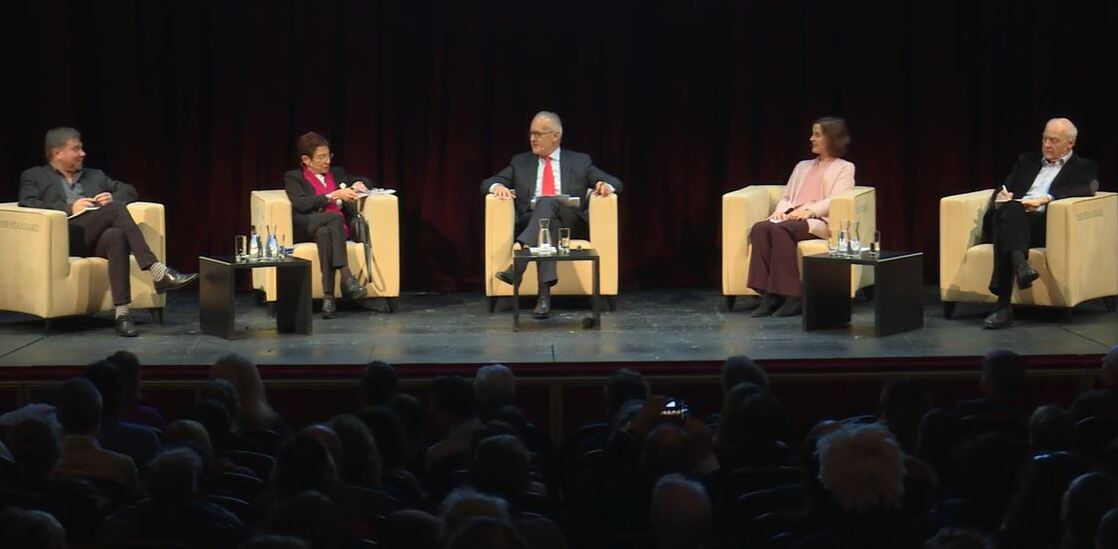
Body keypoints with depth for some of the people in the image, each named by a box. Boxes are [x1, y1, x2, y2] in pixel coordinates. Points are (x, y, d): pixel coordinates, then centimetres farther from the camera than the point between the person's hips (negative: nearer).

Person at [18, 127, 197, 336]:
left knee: (116, 236, -36)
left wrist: (113, 199, 4)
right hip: (64, 237, -4)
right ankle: (157, 271, -38)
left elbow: (128, 190, 28)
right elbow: (27, 205, -2)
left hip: (98, 238, 4)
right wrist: (69, 208, -11)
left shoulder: (95, 176, 31)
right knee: (115, 209, -29)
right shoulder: (34, 177, 16)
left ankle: (121, 313, -46)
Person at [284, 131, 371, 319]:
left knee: (325, 233, -35)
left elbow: (366, 181, 35)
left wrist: (358, 185, 10)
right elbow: (301, 204, -8)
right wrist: (334, 195, -12)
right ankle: (346, 277, -44)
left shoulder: (336, 173, 25)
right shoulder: (293, 177, 10)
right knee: (334, 217, -35)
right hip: (306, 230, -3)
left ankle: (328, 296, -47)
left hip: (341, 229, 3)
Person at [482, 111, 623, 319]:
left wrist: (606, 185, -14)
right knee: (547, 229, -36)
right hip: (530, 221, 1)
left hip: (569, 222, -1)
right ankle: (544, 293, -53)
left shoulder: (580, 162, 19)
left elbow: (615, 183, 12)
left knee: (546, 202, -34)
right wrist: (497, 186, -11)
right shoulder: (520, 163, 23)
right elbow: (487, 184, 14)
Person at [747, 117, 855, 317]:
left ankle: (792, 296, -37)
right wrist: (782, 209, 0)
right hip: (791, 217, 6)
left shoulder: (844, 168, 13)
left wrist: (809, 210, -18)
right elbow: (786, 196, 25)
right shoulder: (803, 167, 32)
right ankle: (769, 295, -36)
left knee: (780, 230, -37)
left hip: (819, 221, -6)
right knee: (759, 228, -29)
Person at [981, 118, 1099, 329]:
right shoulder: (1027, 161, 32)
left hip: (1043, 224, -4)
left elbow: (1084, 190, -3)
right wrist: (1002, 195, -2)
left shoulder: (1084, 167, 17)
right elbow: (1005, 188, 25)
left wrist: (1044, 199, -17)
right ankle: (1020, 264, -60)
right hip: (1010, 218, 4)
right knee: (1008, 208, -35)